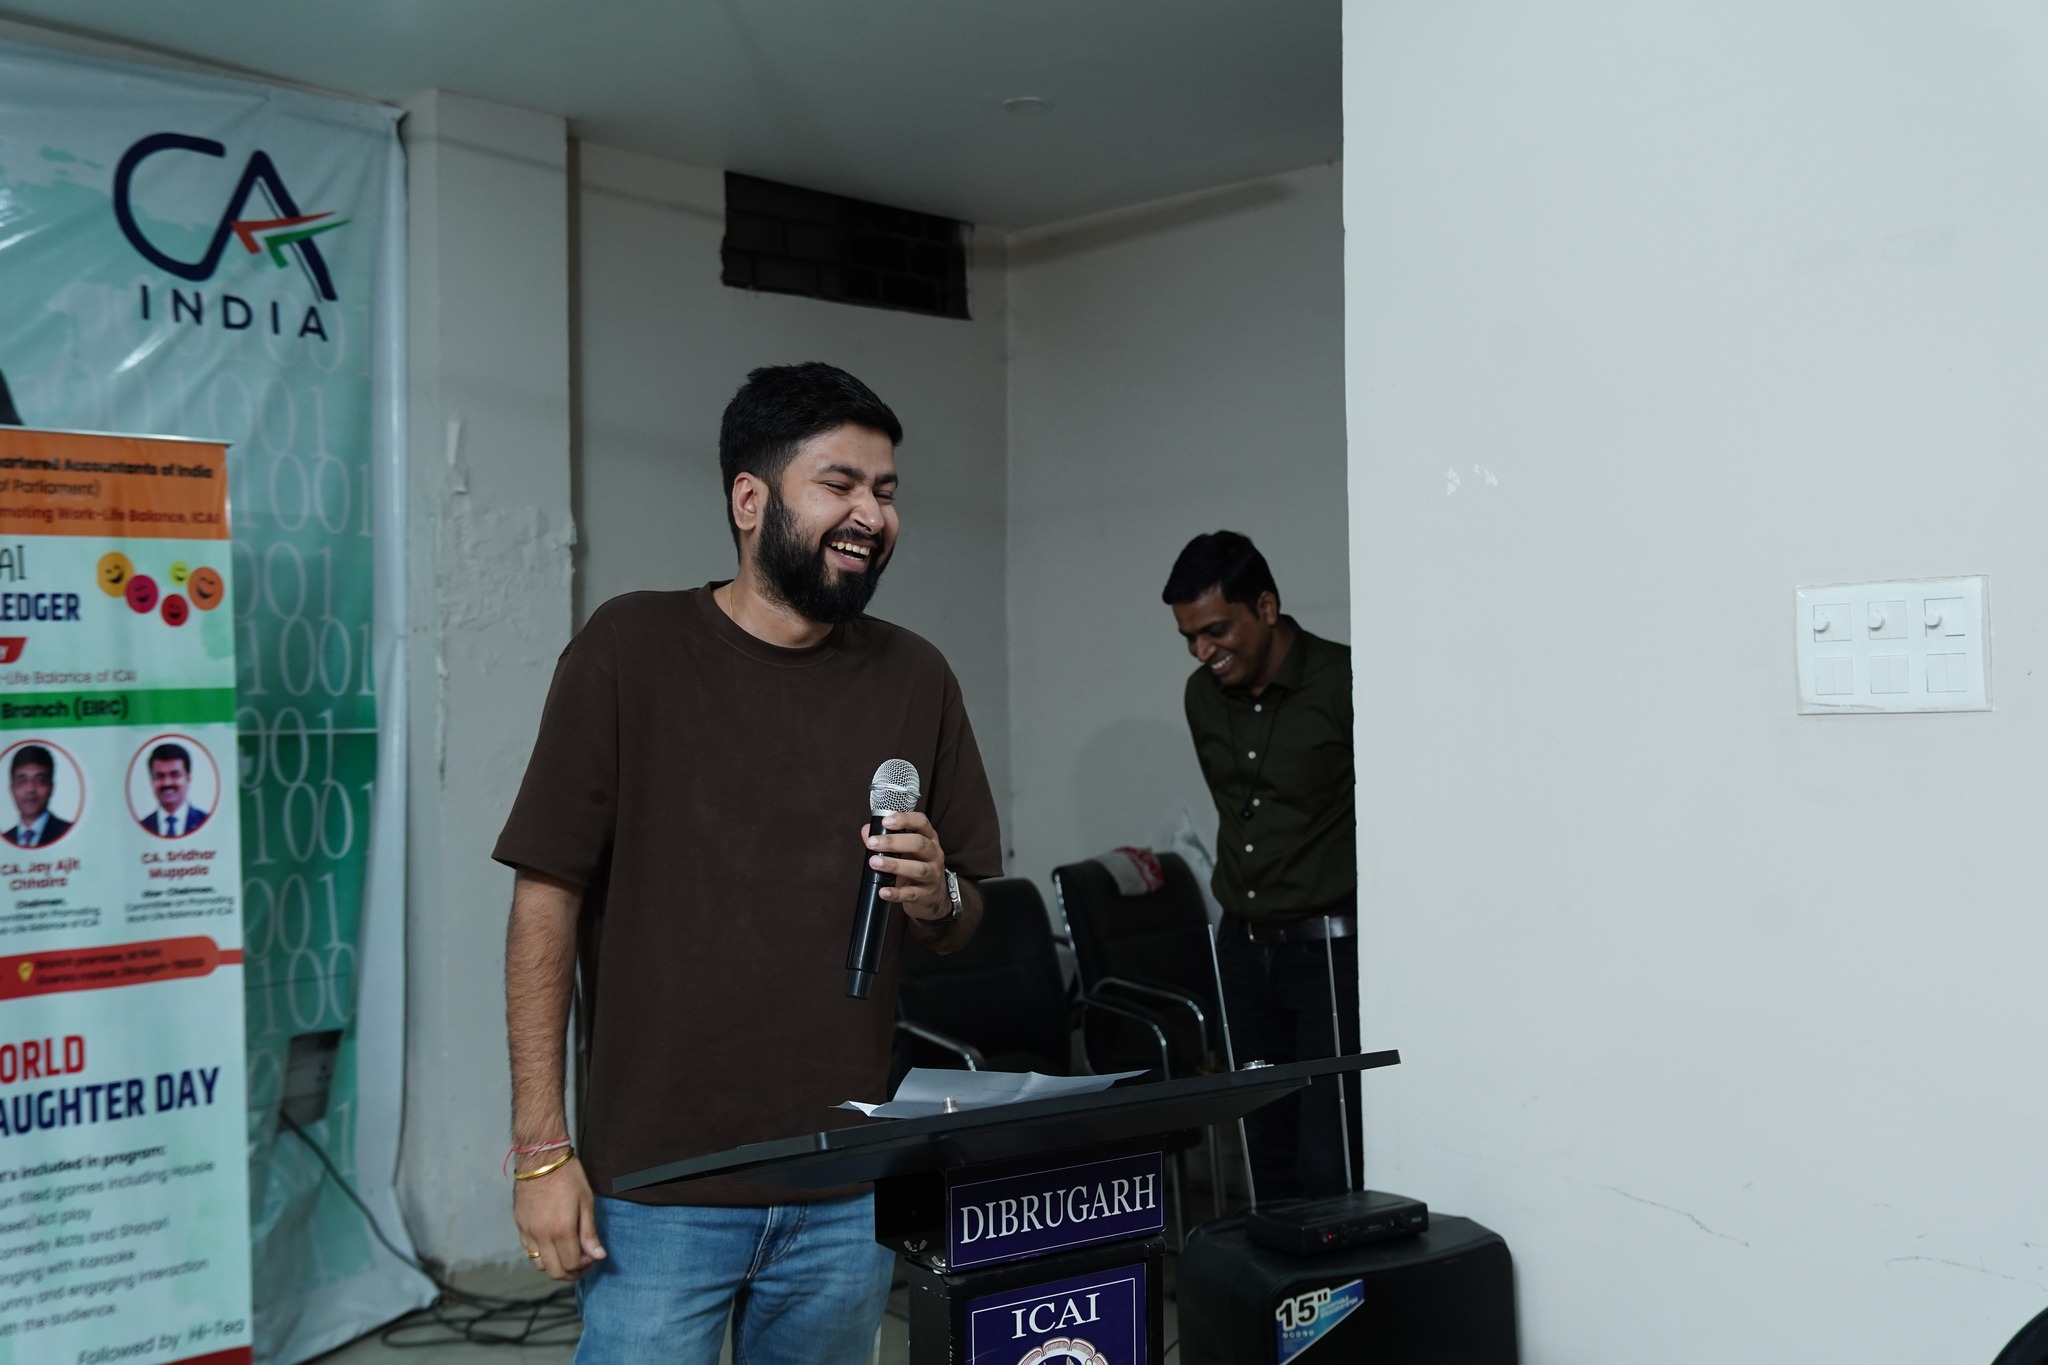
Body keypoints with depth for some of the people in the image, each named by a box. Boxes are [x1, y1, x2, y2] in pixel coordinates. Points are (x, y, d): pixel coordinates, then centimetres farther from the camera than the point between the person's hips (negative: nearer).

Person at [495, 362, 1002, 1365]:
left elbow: (960, 931, 11)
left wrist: (933, 895, -12)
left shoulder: (914, 678, 4)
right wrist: (540, 1150, -8)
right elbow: (546, 905, -5)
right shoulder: (631, 650, -6)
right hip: (657, 1190, -3)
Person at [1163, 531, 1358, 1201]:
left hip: (1328, 945, -6)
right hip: (1242, 945, 6)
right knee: (1264, 1154, 10)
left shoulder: (1342, 684, -14)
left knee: (1328, 1161, -9)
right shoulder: (1202, 697, 7)